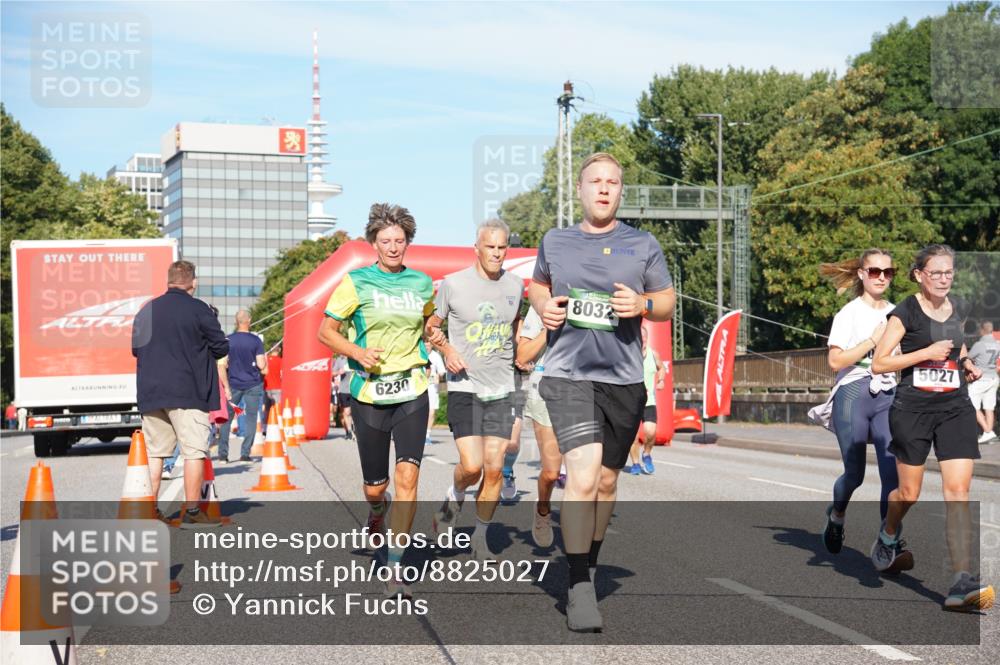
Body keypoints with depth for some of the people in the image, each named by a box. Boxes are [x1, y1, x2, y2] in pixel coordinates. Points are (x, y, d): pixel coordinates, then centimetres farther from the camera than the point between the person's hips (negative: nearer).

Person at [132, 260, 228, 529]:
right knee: (194, 451, -1)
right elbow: (221, 347, -2)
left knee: (154, 451, 11)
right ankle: (192, 513, -3)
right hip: (187, 392, -5)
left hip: (150, 393, 6)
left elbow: (136, 349, 17)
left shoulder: (146, 310, 11)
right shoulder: (197, 309, -6)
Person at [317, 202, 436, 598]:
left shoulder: (422, 284, 7)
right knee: (375, 487, 7)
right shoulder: (356, 282, -3)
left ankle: (395, 570, -11)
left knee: (407, 476, -15)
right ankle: (377, 512, 46)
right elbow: (325, 331, 0)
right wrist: (357, 352, -17)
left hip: (411, 392, 1)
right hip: (369, 394, -1)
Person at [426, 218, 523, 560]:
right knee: (472, 466, -15)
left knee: (494, 469, 0)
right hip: (464, 387, -3)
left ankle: (480, 538, 15)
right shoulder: (453, 284, -5)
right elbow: (431, 325, 7)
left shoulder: (515, 285, 6)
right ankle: (454, 497, 20)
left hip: (502, 389, 3)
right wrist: (447, 350, -10)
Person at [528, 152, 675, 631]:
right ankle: (580, 589, -11)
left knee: (606, 481, 12)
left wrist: (643, 304, -12)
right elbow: (538, 285, 24)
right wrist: (543, 306, 1)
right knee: (582, 476, -18)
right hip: (568, 375, -2)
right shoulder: (555, 242, 8)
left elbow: (668, 302, 10)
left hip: (623, 378, 2)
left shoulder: (643, 246, 5)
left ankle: (589, 564, 33)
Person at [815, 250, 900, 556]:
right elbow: (835, 360, -11)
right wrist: (874, 340, -13)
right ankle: (836, 514, 37)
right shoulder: (850, 313, -1)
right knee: (855, 473, 5)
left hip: (888, 397, 3)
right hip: (854, 395, -3)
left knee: (893, 470, -11)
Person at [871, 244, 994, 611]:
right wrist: (927, 353, -17)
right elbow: (878, 363, -9)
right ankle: (888, 534, 44)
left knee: (958, 489, -11)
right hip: (913, 409, -3)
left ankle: (962, 581, -17)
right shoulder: (906, 312, -6)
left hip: (955, 408, 3)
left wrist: (966, 364, 7)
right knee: (909, 493, 9)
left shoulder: (958, 308, 10)